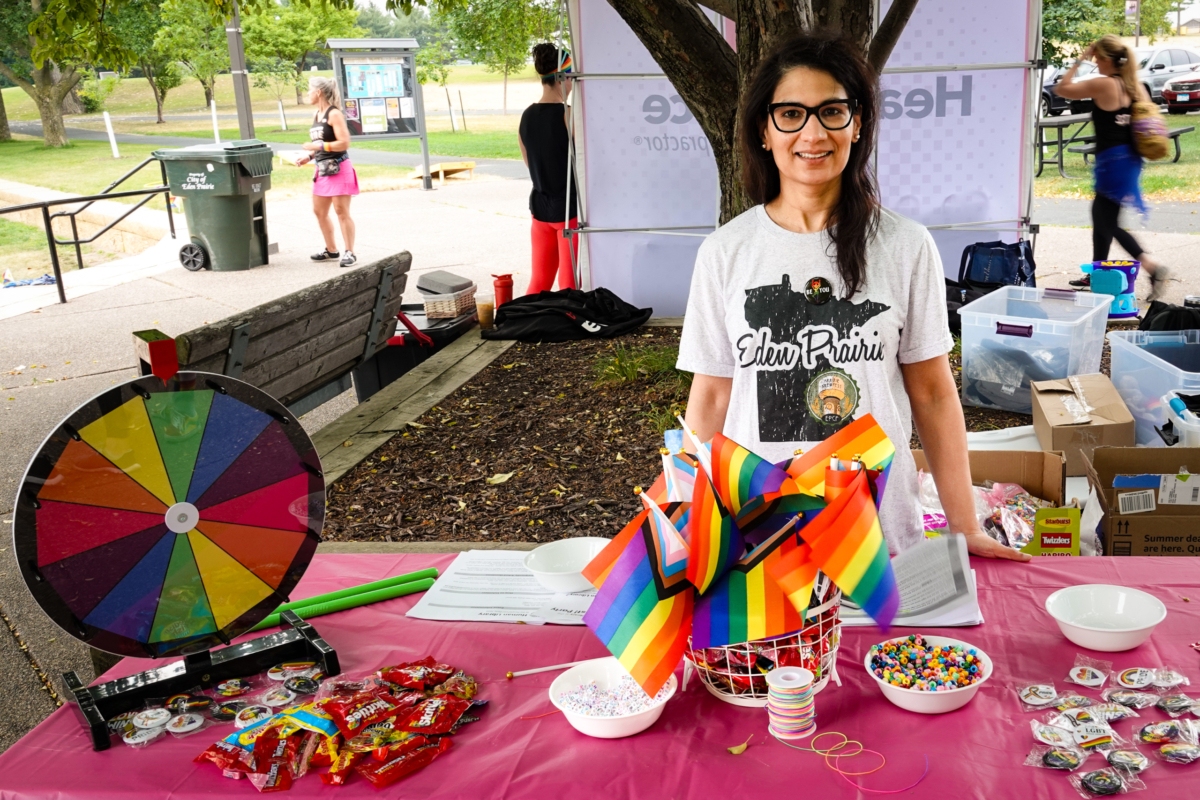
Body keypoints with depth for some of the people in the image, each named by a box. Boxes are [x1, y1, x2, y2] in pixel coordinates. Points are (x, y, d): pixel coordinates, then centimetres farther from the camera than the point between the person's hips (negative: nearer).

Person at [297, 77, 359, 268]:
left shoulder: (334, 114, -12)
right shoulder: (316, 115, 13)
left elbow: (344, 143, -19)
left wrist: (318, 146, -21)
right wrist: (309, 157, 7)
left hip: (338, 168, -9)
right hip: (323, 169, 9)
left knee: (341, 211, -7)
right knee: (319, 211, 12)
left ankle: (349, 252, 0)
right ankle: (331, 251, 23)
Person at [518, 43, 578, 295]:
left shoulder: (526, 116, 5)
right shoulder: (568, 115, -14)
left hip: (540, 206, 6)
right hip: (570, 207, -6)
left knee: (539, 280, 14)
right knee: (569, 284, 1)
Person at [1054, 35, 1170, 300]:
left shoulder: (1102, 85, -15)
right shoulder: (1136, 86, 7)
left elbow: (1061, 89, -7)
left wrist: (1079, 61, -1)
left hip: (1112, 160, -9)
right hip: (1130, 157, 9)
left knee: (1109, 223, -3)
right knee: (1100, 213, 21)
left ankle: (1153, 268, -13)